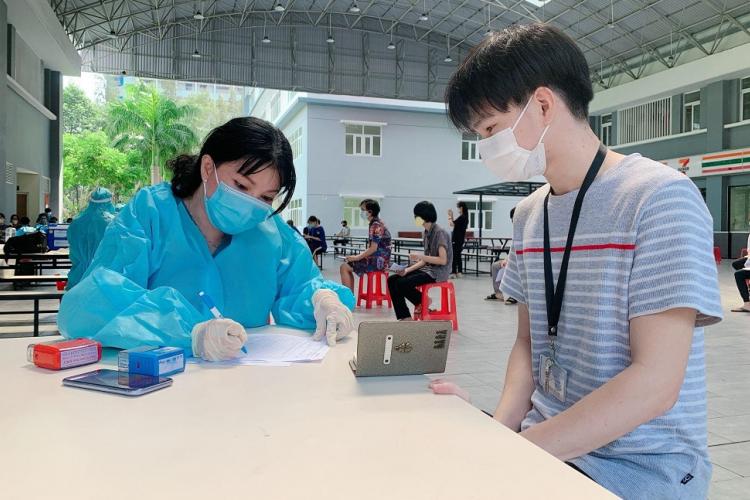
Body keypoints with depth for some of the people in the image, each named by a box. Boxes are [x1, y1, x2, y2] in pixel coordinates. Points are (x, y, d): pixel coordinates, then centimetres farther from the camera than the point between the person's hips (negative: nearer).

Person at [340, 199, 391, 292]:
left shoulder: (376, 225, -17)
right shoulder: (377, 223, 14)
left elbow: (373, 248, -22)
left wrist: (357, 257, -14)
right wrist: (359, 255, 11)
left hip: (377, 261, -10)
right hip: (378, 260, 10)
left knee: (344, 267, -8)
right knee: (348, 263, 20)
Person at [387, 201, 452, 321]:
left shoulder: (440, 233, -15)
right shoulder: (427, 232, 12)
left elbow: (443, 260, -21)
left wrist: (420, 256, -22)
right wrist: (407, 270, 2)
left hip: (438, 272, -9)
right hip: (427, 268, 9)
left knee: (402, 283, -25)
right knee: (392, 280, -4)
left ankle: (422, 303, 2)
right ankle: (404, 317, -7)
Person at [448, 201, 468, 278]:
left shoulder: (462, 217, -17)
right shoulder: (464, 217, 13)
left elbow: (452, 224, -22)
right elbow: (455, 224, 18)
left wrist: (449, 216, -7)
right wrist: (452, 216, 13)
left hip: (457, 239, -9)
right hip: (460, 239, 9)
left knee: (454, 255, -5)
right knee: (458, 255, 14)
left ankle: (453, 272, -4)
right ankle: (459, 272, 17)